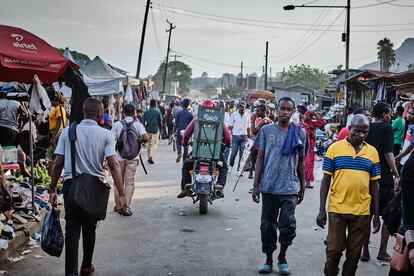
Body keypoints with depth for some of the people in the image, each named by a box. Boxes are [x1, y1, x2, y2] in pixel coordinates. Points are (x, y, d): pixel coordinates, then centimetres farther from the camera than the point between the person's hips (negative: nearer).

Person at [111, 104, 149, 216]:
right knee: (130, 182, 4)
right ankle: (126, 208, 0)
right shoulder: (137, 124, -2)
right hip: (132, 157, -1)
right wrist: (140, 141, 5)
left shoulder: (117, 124, -1)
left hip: (119, 156, 1)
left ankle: (118, 207, 23)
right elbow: (146, 138, -17)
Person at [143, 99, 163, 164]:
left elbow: (143, 122, 0)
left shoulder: (146, 112, 0)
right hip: (155, 130, -3)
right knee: (154, 144, 0)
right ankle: (150, 157, -17)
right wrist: (161, 128, 15)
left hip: (148, 130, 3)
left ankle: (149, 158, 20)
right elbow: (160, 122, -1)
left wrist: (144, 128, 12)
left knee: (148, 144, 15)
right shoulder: (158, 112, -5)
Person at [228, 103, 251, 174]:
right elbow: (230, 126, 4)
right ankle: (231, 167, 11)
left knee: (242, 153, 1)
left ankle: (239, 168, 7)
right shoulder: (234, 114, 4)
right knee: (234, 153, -5)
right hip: (235, 136, -2)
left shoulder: (247, 115, 9)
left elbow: (248, 127, 12)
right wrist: (230, 134, -4)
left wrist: (249, 136, 7)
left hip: (244, 136, 2)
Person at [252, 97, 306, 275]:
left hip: (290, 188, 0)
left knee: (288, 226, -5)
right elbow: (260, 158, 5)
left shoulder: (300, 133, 3)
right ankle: (269, 260, 24)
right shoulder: (266, 130, 2)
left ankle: (282, 257, 18)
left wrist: (302, 188, 10)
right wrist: (256, 185, 1)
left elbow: (301, 162, 9)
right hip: (268, 187, 1)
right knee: (268, 226, 8)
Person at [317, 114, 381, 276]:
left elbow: (374, 185, 8)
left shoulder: (372, 152, 4)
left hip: (362, 212, 2)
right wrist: (321, 210, -3)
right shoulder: (335, 148, -3)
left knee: (354, 253, 11)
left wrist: (376, 214, 7)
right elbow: (326, 179, 0)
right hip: (337, 209, -2)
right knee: (334, 249, 6)